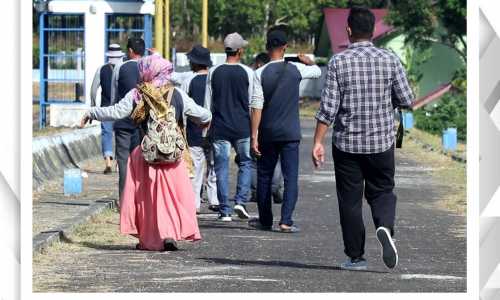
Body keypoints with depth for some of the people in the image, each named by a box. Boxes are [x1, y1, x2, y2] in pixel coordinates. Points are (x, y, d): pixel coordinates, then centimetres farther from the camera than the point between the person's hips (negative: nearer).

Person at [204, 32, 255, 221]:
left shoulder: (213, 73, 1)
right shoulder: (247, 73, -4)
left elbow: (208, 104, 5)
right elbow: (252, 103, 1)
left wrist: (207, 127, 13)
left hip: (219, 128, 1)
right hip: (242, 128, -1)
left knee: (222, 168, 4)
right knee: (245, 163, 14)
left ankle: (225, 211, 2)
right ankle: (240, 201, -1)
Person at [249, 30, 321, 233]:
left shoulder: (261, 73, -6)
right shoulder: (295, 69, -3)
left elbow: (257, 107, -8)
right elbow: (317, 71, 19)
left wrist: (254, 135, -6)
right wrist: (307, 61, 40)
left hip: (268, 133, 0)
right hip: (290, 133, 0)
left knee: (264, 176, 12)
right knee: (290, 177, -1)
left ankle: (265, 219, 20)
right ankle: (286, 220, -12)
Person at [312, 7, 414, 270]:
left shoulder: (339, 61, -8)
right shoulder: (390, 60, -4)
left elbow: (328, 107, -10)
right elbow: (406, 100, -1)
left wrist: (318, 142, -5)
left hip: (347, 143, -1)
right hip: (381, 142, 1)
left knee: (350, 199, 8)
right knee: (382, 192, 15)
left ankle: (355, 257, 12)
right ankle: (384, 227, -15)